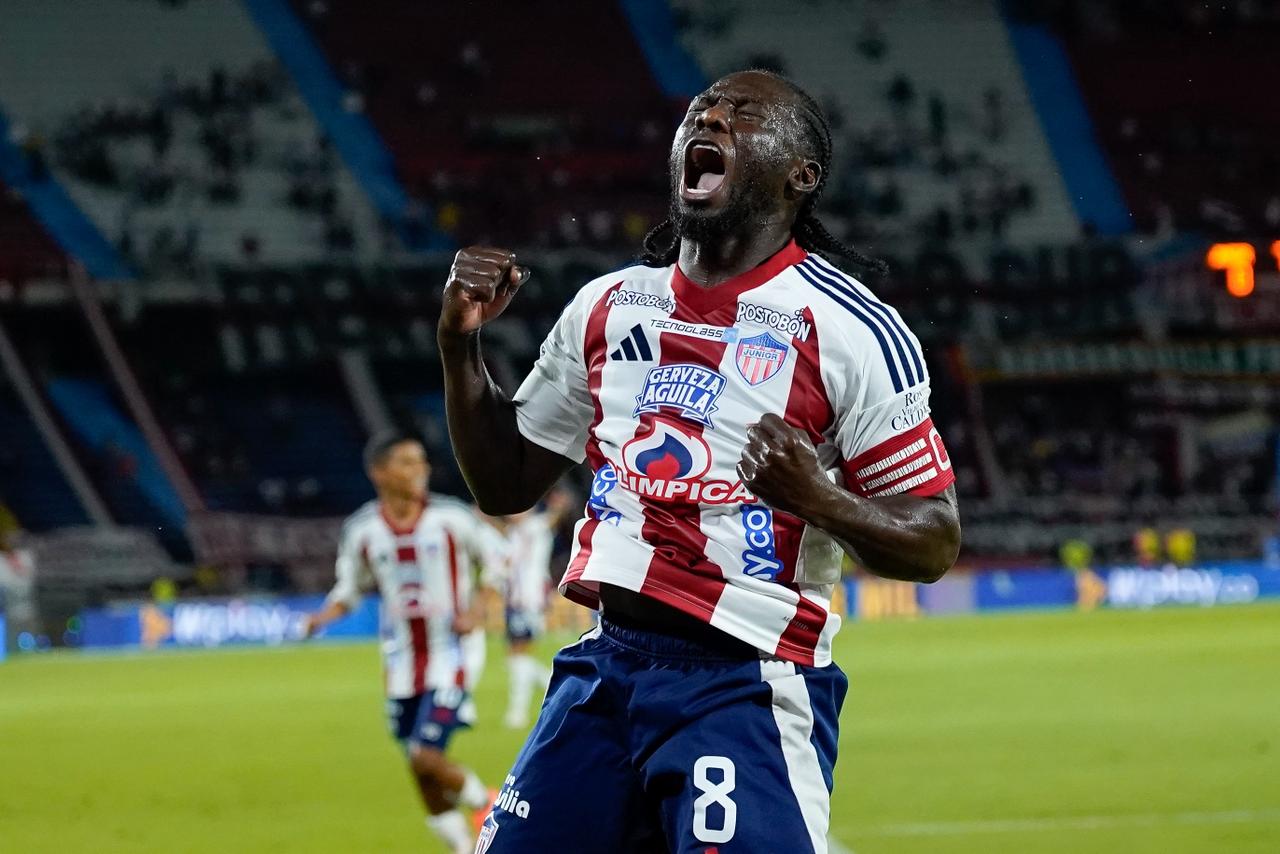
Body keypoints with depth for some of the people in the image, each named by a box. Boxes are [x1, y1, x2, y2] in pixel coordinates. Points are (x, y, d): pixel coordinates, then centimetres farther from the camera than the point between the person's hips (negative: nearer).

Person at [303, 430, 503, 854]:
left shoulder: (450, 517, -10)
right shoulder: (361, 529, -2)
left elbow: (499, 560, 1)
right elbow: (348, 591, 10)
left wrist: (477, 608, -14)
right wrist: (323, 616, -11)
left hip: (451, 653, -4)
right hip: (403, 658, 4)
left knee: (426, 757, -15)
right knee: (420, 771, 6)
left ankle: (484, 803, 12)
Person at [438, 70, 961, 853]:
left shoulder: (850, 330, -5)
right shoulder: (607, 306, 13)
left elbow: (935, 540, -6)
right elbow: (505, 485, 21)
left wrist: (820, 499, -24)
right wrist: (461, 345, 8)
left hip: (748, 686, -6)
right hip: (603, 671, 6)